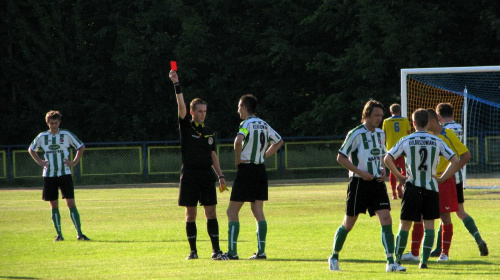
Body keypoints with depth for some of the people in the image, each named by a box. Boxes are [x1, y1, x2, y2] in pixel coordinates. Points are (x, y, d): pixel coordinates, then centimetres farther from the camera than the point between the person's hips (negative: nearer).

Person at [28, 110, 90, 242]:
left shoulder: (66, 135, 0)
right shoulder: (42, 137, 4)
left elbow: (81, 147, 11)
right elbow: (31, 149, 20)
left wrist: (74, 162, 1)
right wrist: (39, 161, 6)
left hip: (65, 174, -2)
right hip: (49, 175, 2)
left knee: (71, 203, -8)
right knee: (54, 205, 3)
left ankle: (79, 233, -7)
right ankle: (59, 234, 8)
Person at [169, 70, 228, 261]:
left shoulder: (208, 132, 14)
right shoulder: (186, 127, 2)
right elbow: (181, 105, -11)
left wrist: (220, 175, 13)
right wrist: (176, 84, -21)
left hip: (207, 174, 3)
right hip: (189, 174, -3)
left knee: (211, 212, -1)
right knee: (190, 214, 0)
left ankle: (216, 251, 0)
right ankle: (193, 251, 7)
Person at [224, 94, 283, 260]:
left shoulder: (247, 124, -12)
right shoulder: (264, 125, 11)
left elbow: (238, 141, -31)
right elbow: (279, 142, 25)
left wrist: (238, 159, -17)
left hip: (246, 170, -7)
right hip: (261, 170, 7)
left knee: (232, 212, -1)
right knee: (258, 212, 8)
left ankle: (232, 251, -6)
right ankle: (261, 251, 2)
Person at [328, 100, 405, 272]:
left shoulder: (380, 134, 11)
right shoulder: (356, 134, -10)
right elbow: (341, 158, -9)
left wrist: (382, 170, 5)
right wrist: (360, 172, -17)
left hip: (377, 183, 5)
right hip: (359, 183, -5)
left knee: (386, 219, -9)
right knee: (348, 224, 4)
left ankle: (390, 263, -11)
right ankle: (334, 257, 24)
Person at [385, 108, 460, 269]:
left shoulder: (406, 141, -2)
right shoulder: (437, 142, 2)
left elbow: (387, 159, -7)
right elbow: (455, 161, -2)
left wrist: (399, 176, 3)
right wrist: (442, 179, 3)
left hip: (412, 187, -1)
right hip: (431, 188, 1)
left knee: (405, 224, 8)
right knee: (429, 224, 5)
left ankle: (397, 258, 11)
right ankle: (424, 260, -2)